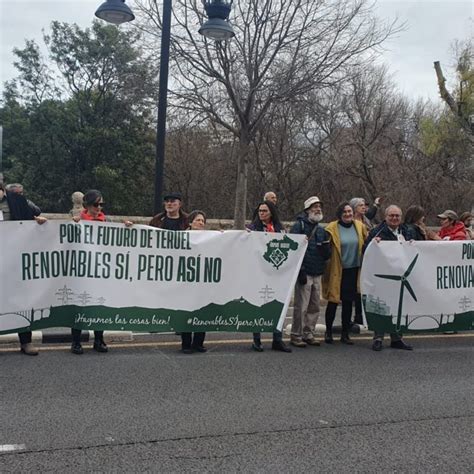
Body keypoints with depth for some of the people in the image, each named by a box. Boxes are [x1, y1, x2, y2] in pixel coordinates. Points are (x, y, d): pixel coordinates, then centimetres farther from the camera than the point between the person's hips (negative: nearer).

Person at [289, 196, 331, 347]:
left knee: (315, 307, 11)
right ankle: (296, 336, 4)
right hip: (304, 273, -7)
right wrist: (300, 271, -17)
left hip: (317, 274, 7)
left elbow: (327, 255, 17)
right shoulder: (299, 226, -4)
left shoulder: (321, 230, 17)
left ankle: (309, 334, 21)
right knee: (301, 306, -6)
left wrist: (325, 246, -6)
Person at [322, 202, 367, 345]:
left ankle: (345, 333, 21)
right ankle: (328, 332, 18)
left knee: (348, 302, 11)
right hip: (337, 270, -3)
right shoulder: (332, 228, -6)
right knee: (333, 302, 1)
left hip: (353, 270, 4)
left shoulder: (360, 226, 6)